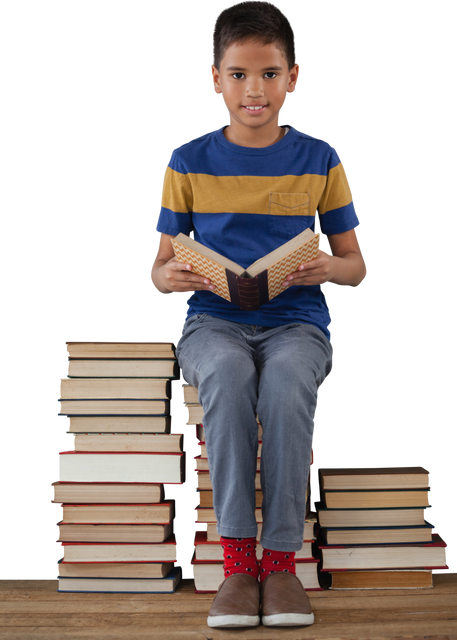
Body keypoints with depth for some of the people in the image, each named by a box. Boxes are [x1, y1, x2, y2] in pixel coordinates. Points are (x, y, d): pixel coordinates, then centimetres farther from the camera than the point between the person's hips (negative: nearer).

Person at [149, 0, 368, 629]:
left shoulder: (320, 160, 8)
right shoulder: (188, 162, 8)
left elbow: (357, 266, 10)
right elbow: (160, 267, 9)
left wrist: (330, 267, -15)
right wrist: (170, 276, -16)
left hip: (297, 321, 0)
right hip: (213, 321, 0)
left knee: (286, 383, -35)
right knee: (229, 374, -36)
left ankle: (282, 559, -22)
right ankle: (237, 559, -28)